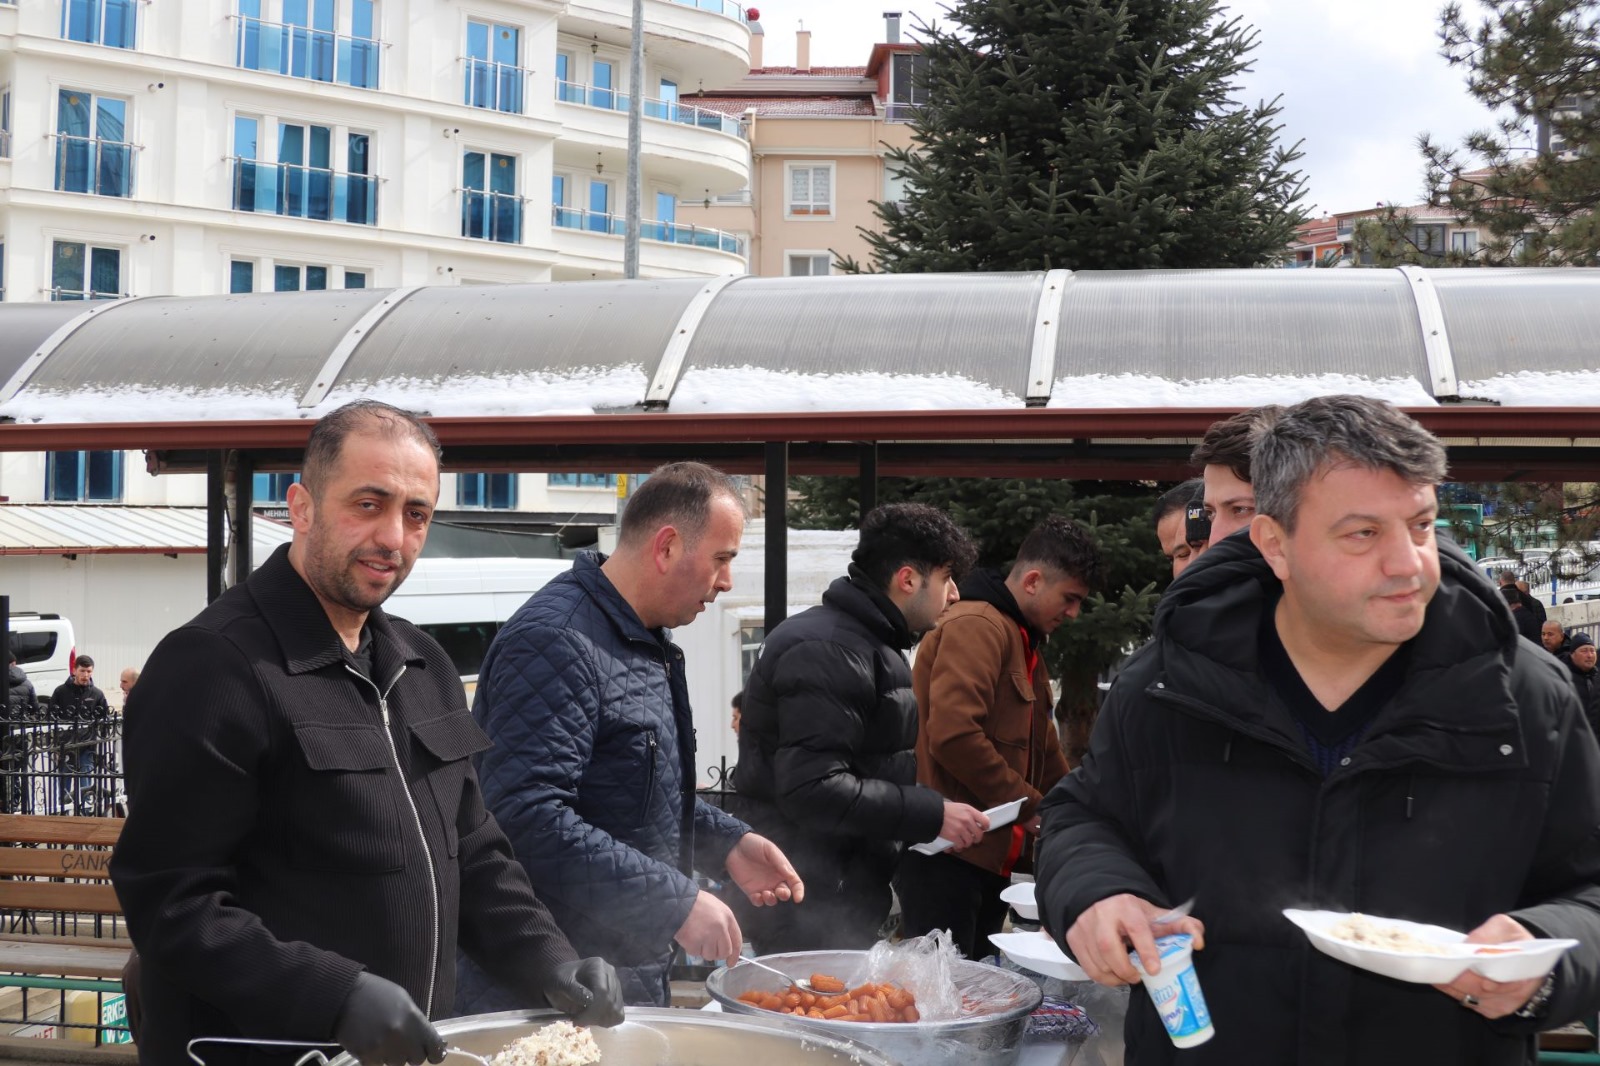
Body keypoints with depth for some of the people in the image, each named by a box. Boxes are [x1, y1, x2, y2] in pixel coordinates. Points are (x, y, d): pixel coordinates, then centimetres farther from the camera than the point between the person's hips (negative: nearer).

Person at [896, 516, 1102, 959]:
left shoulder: (1026, 639, 22)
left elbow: (1041, 744, 30)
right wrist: (1029, 807, -17)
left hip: (991, 853, 10)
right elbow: (953, 736, -25)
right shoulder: (976, 627, -13)